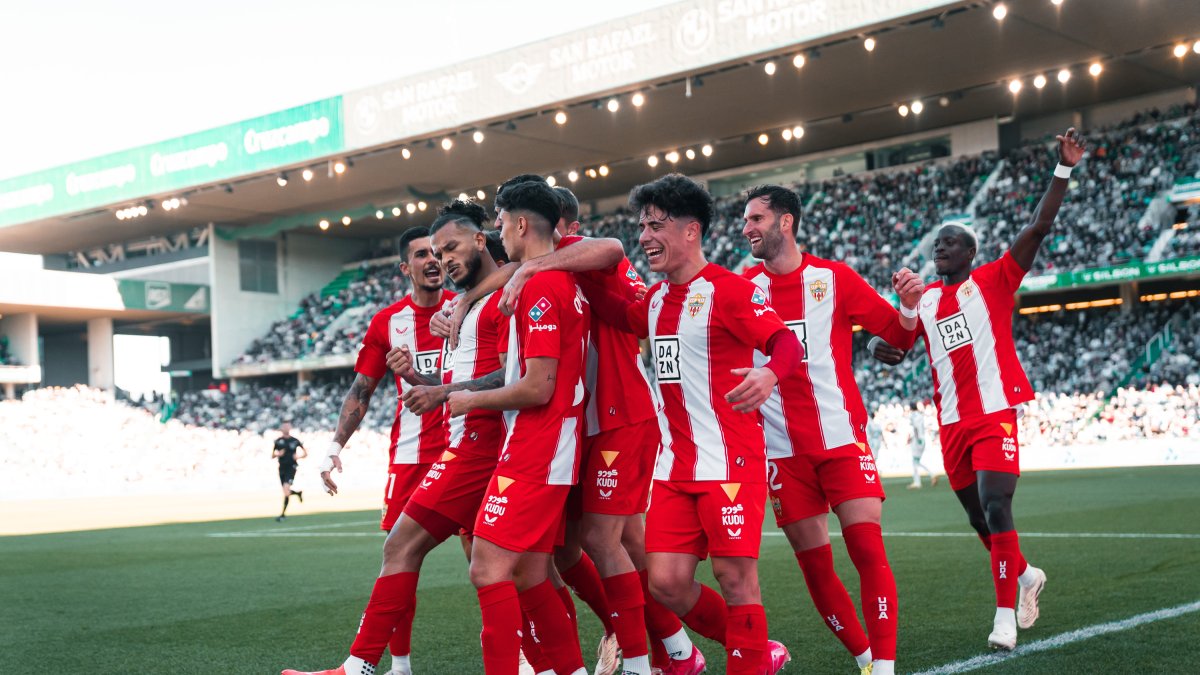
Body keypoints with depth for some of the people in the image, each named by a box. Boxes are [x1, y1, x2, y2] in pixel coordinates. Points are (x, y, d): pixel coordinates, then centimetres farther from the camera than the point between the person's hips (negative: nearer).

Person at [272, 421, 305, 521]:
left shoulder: (294, 441, -1)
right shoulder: (278, 441, 5)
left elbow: (305, 453, 8)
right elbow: (272, 455, 12)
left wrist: (298, 457, -11)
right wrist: (278, 454, -9)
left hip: (291, 467, -4)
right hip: (282, 467, 4)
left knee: (286, 489, -18)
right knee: (286, 492, 8)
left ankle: (283, 514, -14)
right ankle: (298, 493, 43)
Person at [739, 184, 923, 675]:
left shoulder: (834, 277, -1)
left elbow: (897, 335, 3)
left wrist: (909, 305, -19)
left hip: (842, 438, -2)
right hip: (782, 449, 3)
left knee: (868, 550, -10)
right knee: (815, 565, 6)